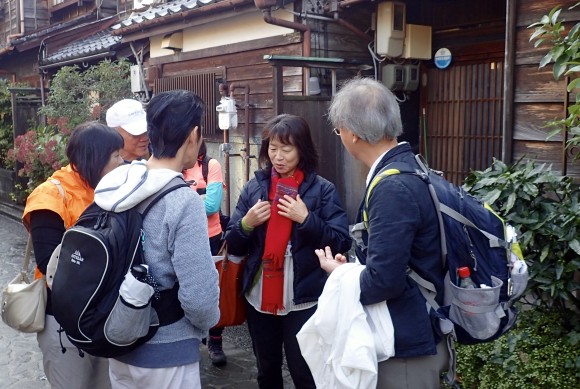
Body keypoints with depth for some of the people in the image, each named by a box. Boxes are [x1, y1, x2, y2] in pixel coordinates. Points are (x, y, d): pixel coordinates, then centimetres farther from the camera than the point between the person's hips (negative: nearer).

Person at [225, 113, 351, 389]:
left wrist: (306, 219, -21)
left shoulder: (322, 189, -6)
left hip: (304, 301, -4)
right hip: (259, 299, 4)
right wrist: (247, 224, -13)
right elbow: (233, 247, 6)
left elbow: (342, 244, -11)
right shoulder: (254, 187, 3)